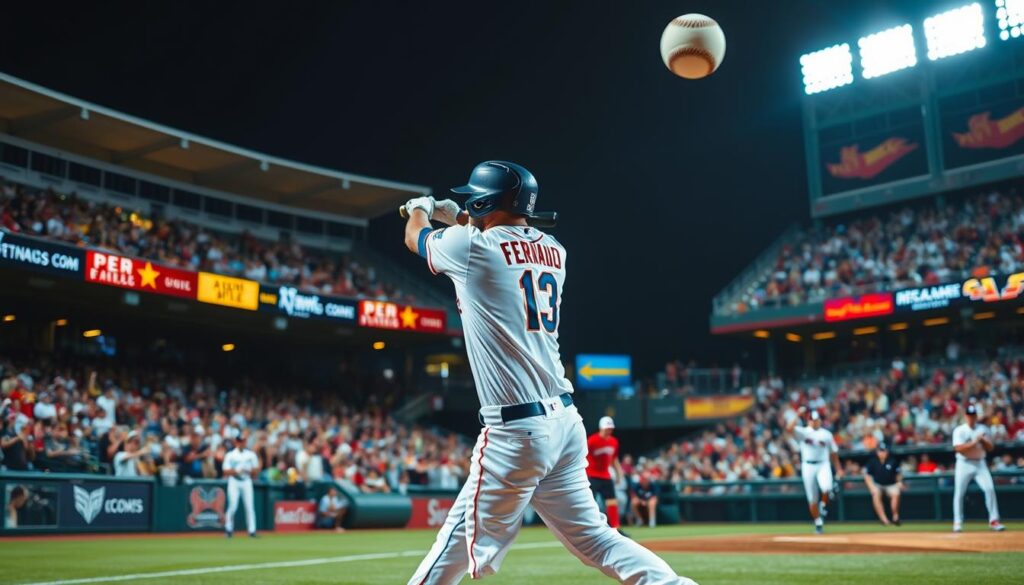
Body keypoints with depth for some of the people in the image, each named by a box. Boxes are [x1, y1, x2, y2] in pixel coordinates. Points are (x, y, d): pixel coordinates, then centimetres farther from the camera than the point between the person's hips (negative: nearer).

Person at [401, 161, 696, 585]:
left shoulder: (472, 245, -6)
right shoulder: (552, 251, 12)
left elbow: (415, 237, 17)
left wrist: (420, 208, 39)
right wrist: (457, 219, 46)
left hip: (515, 427, -7)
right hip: (565, 419, 7)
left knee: (463, 539, 2)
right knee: (589, 534, 11)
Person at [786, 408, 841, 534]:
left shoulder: (827, 434, 7)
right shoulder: (803, 432, 1)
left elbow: (833, 452, 12)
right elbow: (789, 428, -17)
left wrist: (838, 468, 8)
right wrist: (798, 416, -18)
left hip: (823, 465, 0)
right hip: (808, 466, 0)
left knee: (826, 488, -28)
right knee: (812, 499, 2)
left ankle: (823, 506, 3)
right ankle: (818, 523, 18)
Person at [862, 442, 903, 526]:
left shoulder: (893, 461, -7)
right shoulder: (872, 462, -8)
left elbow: (898, 474, 5)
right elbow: (867, 475, -5)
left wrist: (899, 482, -12)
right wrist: (872, 487, -16)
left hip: (891, 485, 0)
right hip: (877, 485, 0)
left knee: (896, 493, -32)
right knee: (876, 494, -32)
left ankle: (895, 517, -14)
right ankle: (884, 519, -35)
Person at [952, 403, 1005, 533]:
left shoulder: (983, 429, 7)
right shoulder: (959, 430, -4)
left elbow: (990, 448, 6)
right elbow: (958, 448, -16)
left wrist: (983, 440, -13)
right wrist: (974, 442, -21)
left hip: (980, 463, 3)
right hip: (964, 464, -2)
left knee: (989, 488, -12)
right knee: (959, 493, -2)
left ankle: (994, 520, -3)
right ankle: (957, 522, 9)